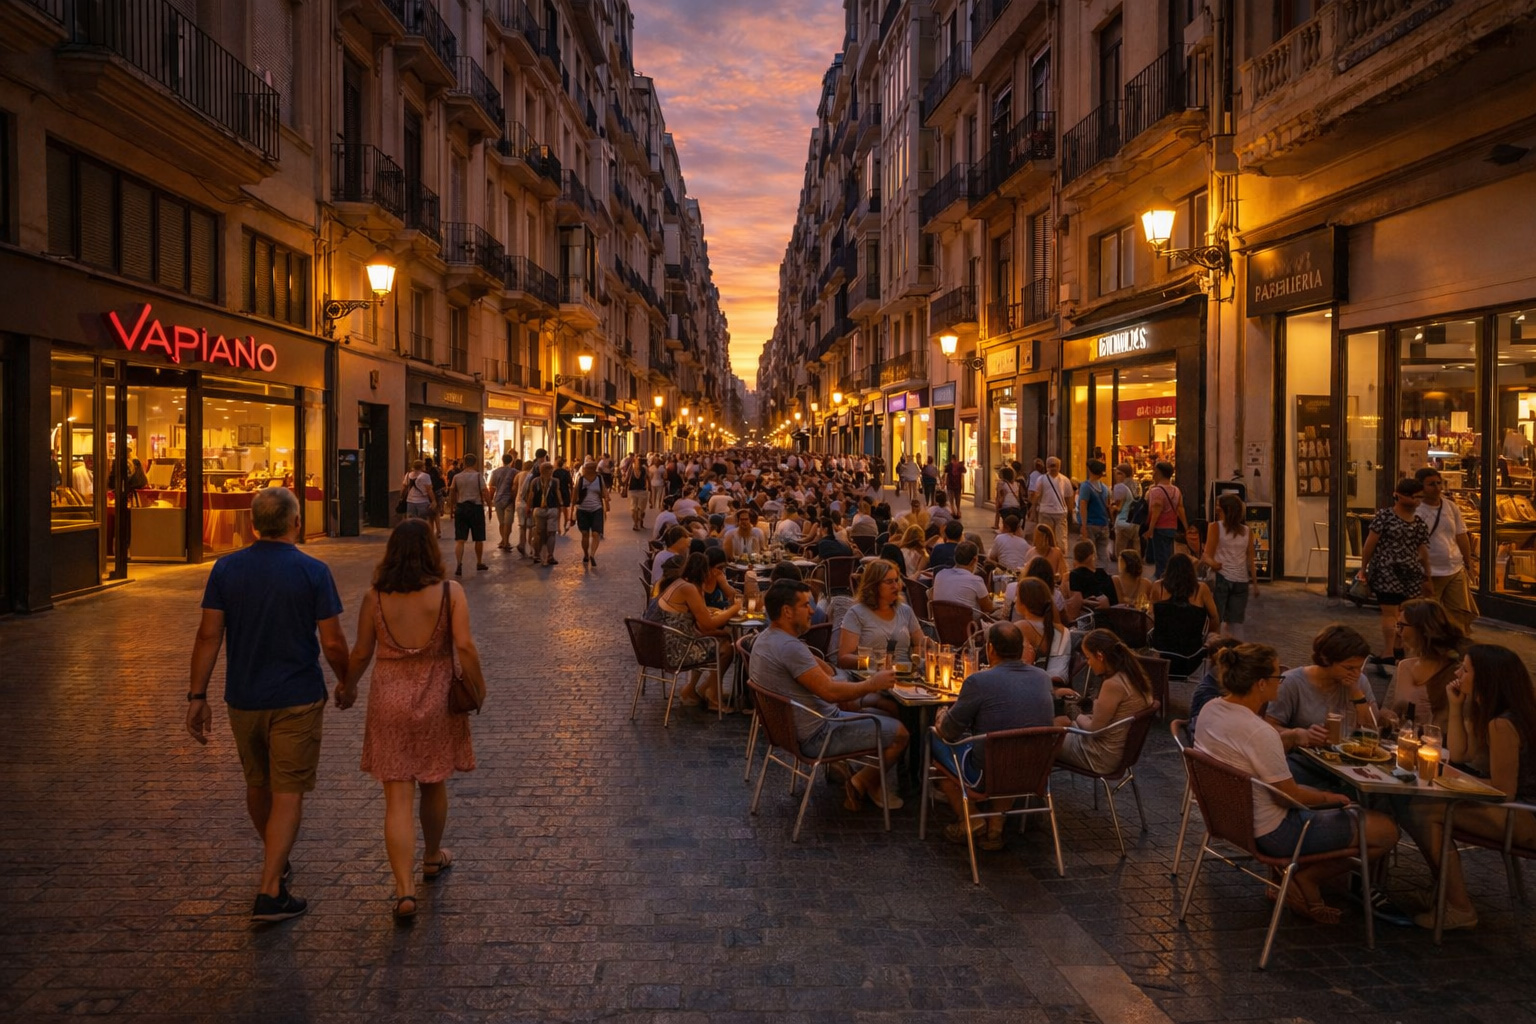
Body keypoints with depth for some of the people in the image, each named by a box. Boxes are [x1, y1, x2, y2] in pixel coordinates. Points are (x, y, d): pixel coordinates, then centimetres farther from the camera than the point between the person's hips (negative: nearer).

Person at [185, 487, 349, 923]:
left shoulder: (226, 568, -2)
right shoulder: (312, 572, -12)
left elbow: (208, 636, -4)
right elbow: (333, 644, -11)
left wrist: (197, 695, 3)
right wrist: (348, 683, 6)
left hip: (243, 699, 4)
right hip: (296, 700, -4)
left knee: (258, 784, 22)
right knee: (288, 793, 2)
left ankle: (275, 859, 43)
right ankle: (270, 892, -2)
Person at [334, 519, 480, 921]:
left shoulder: (375, 597, -4)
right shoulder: (450, 592, -8)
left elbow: (361, 653, 2)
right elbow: (464, 646, -14)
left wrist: (347, 688, 19)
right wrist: (478, 688, -1)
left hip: (389, 702, 0)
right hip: (436, 700, 0)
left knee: (398, 799, 2)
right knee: (434, 785, 21)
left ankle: (404, 889, -5)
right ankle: (433, 857, 41)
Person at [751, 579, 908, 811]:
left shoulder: (765, 638, 6)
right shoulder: (789, 647, -27)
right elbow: (830, 691, -27)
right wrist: (871, 684, -15)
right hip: (815, 735, -11)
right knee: (899, 733, -7)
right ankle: (861, 784, 9)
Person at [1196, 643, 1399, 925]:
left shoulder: (1210, 709, -5)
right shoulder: (1260, 733, -31)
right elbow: (1291, 795, -20)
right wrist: (1331, 798, -2)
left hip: (1232, 815, 9)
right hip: (1270, 834, -9)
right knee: (1386, 830, 0)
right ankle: (1307, 878, 6)